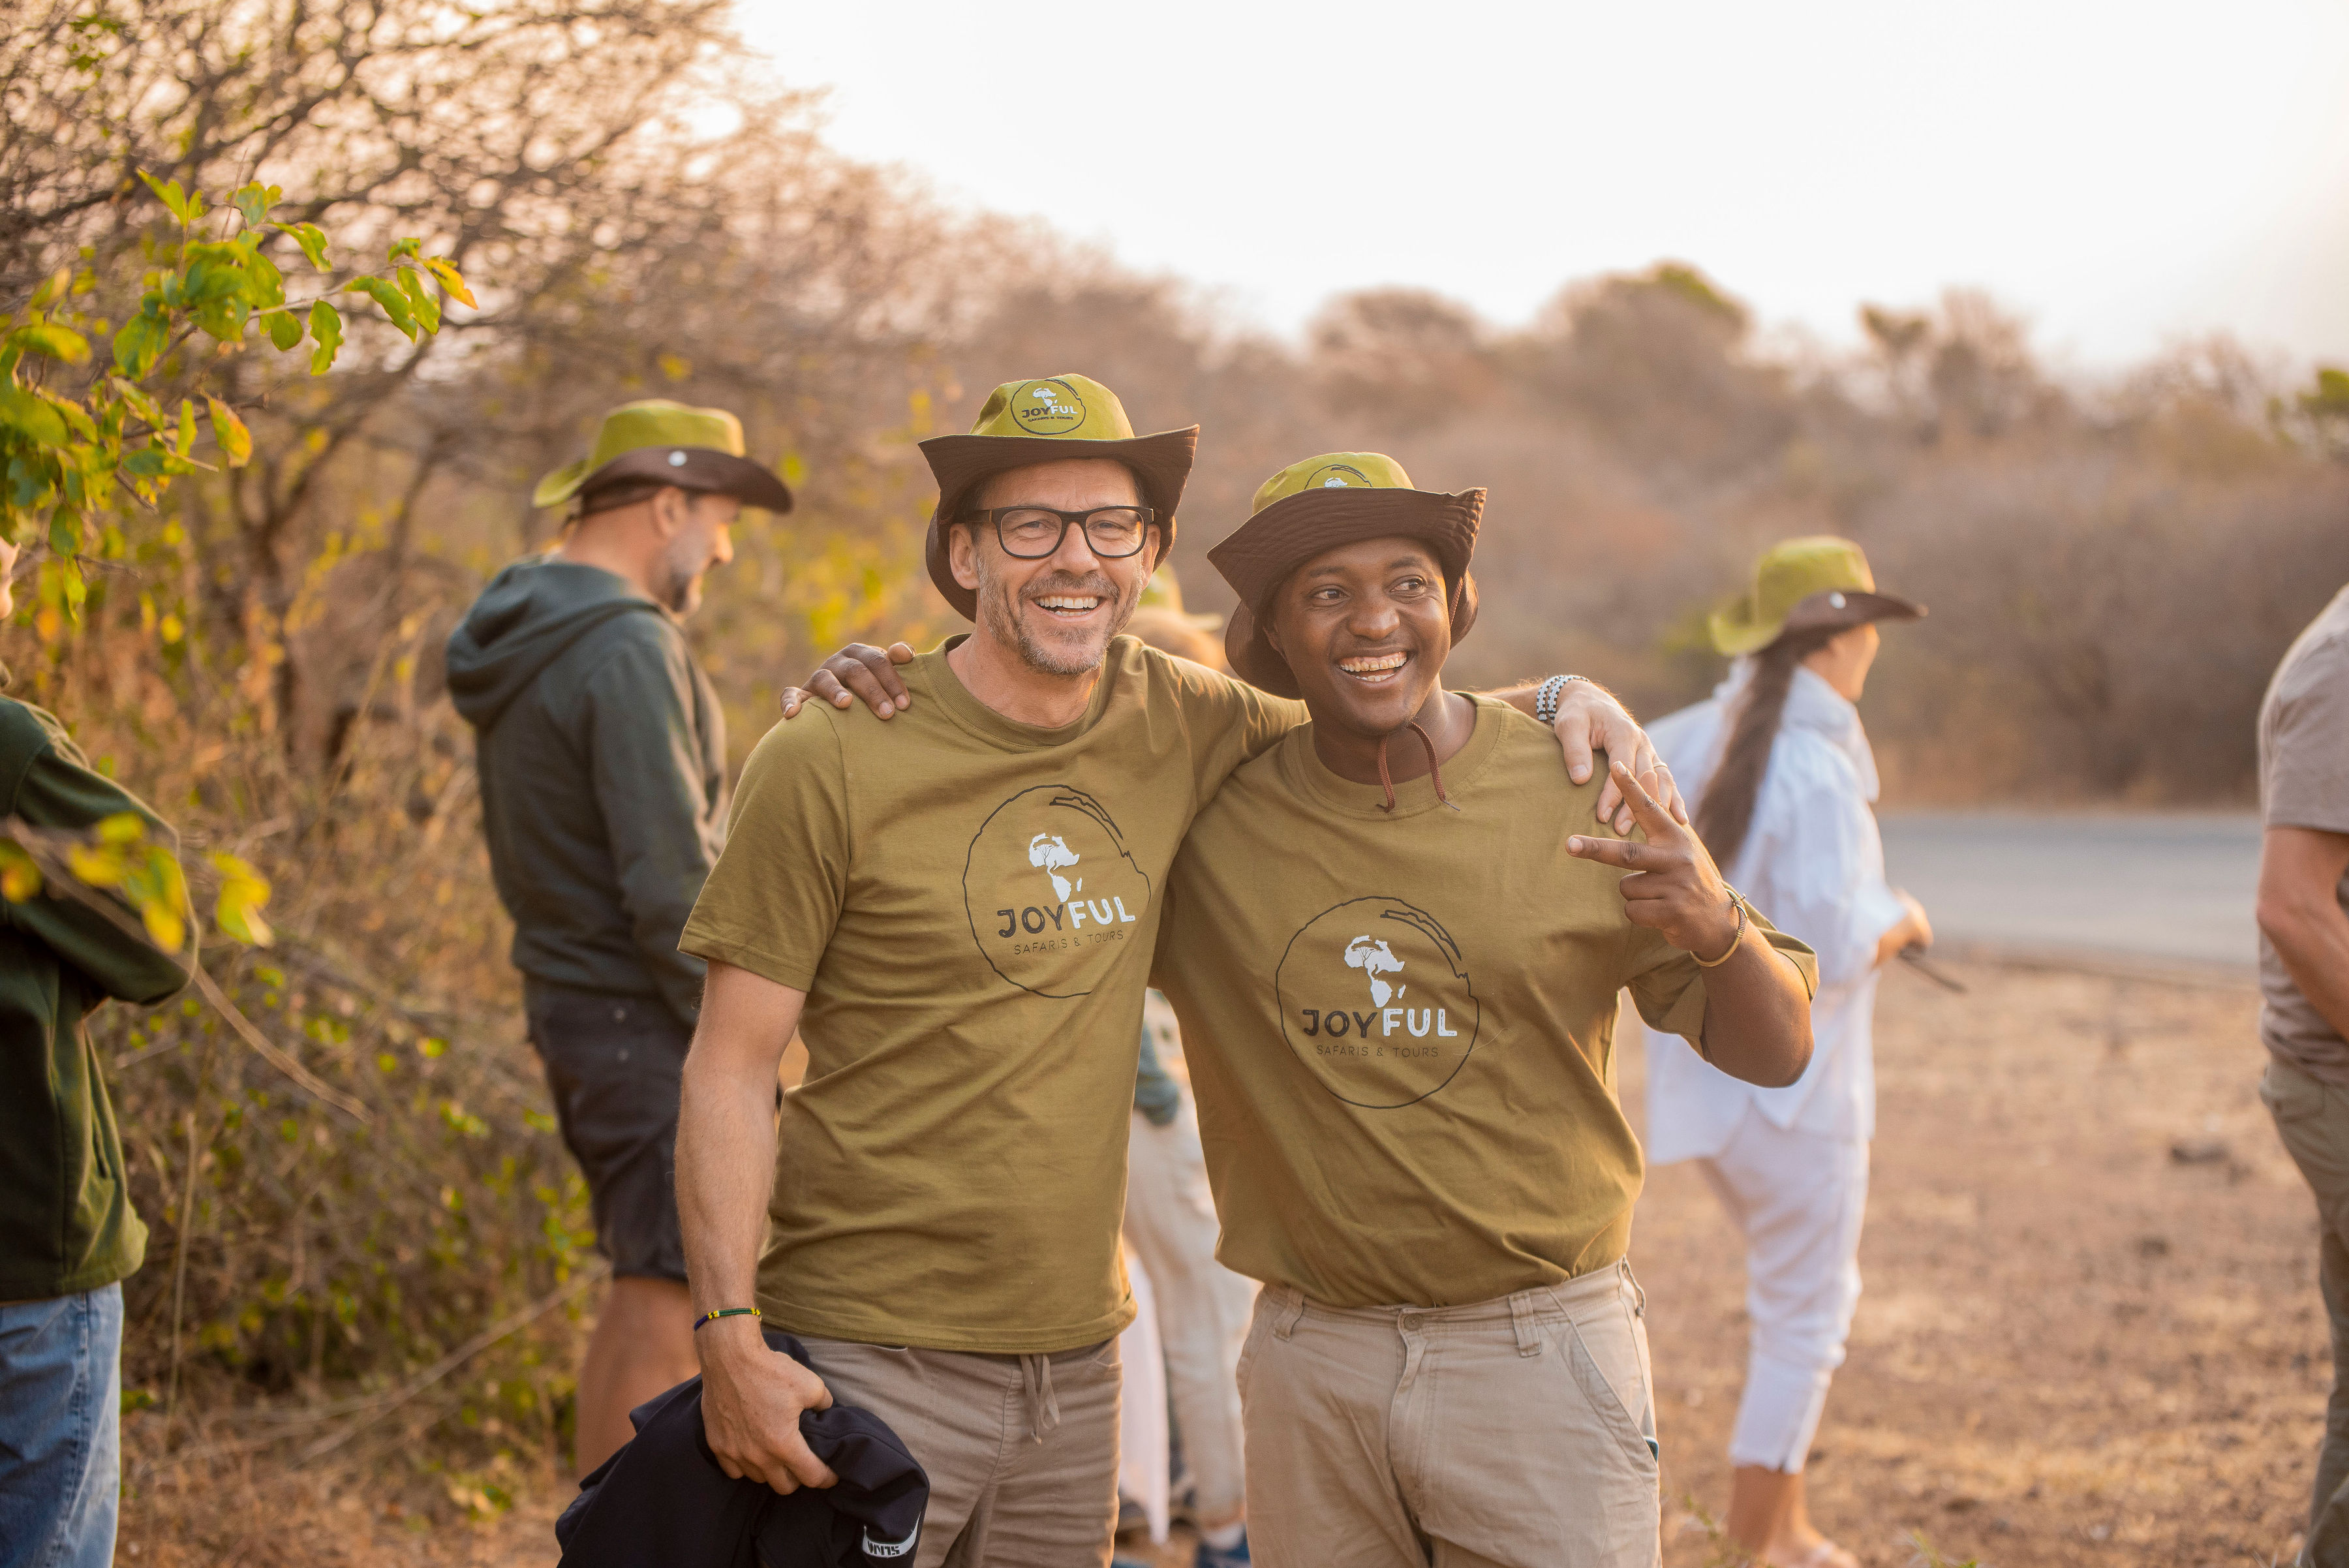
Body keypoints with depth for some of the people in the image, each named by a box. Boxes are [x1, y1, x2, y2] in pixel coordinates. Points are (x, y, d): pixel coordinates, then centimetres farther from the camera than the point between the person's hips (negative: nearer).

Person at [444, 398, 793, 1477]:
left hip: (575, 1002, 10)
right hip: (646, 1022, -10)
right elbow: (672, 886, -21)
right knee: (668, 1308, -7)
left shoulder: (523, 641, 14)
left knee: (643, 1297, 17)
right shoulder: (627, 651, -18)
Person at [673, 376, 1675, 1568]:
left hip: (1078, 1355, 5)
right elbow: (731, 1069, -7)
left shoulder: (1177, 724, 5)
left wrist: (1563, 696, 4)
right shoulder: (831, 765, -9)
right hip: (871, 1363, -5)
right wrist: (730, 1339, -15)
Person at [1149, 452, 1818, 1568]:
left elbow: (1774, 1053, -1)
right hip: (1312, 1364, 2)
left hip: (1543, 1350, -1)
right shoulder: (1209, 815, -2)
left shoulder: (1585, 789, -4)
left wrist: (1716, 926, -22)